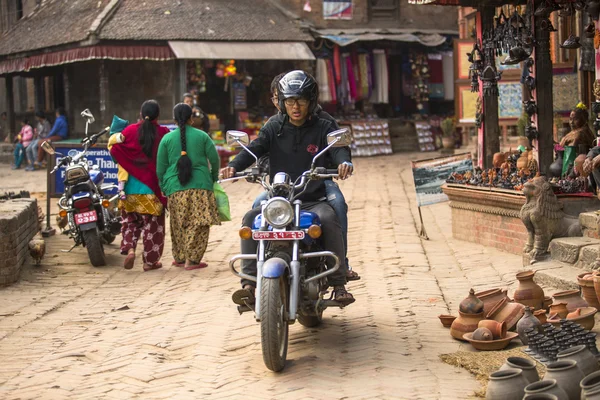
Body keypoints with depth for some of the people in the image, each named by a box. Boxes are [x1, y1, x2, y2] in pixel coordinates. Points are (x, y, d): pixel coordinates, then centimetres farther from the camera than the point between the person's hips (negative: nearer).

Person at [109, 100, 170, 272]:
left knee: (130, 219, 17)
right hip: (153, 186, -2)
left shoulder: (130, 131, -1)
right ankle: (150, 260, 9)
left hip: (131, 186, 2)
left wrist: (126, 166, 12)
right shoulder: (163, 133, -7)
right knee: (153, 224, 6)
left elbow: (114, 149, -4)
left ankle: (129, 248, -5)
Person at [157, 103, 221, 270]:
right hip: (201, 187, -2)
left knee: (179, 226, 10)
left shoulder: (167, 139, 7)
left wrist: (163, 187, 18)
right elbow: (215, 159, 7)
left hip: (176, 189, 2)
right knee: (199, 224, -1)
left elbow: (160, 167, 8)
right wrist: (214, 178, 23)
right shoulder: (202, 136, 4)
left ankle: (180, 258, 18)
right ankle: (192, 260, -4)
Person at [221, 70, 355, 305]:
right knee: (250, 219, -23)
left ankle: (338, 284, -24)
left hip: (314, 200, -2)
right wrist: (234, 166, -24)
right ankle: (249, 283, -23)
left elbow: (337, 147, -11)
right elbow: (254, 148, -3)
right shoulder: (274, 129, 12)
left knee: (328, 219, -33)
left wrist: (344, 162, -36)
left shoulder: (323, 128, 7)